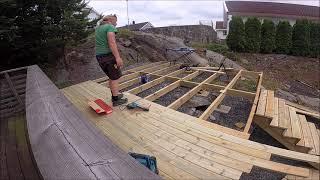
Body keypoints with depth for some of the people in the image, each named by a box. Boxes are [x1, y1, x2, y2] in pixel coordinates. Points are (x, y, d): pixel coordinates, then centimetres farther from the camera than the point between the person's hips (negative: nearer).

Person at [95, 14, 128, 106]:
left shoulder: (98, 28, 17)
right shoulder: (110, 27, -9)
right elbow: (112, 43, -22)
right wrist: (118, 57, -27)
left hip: (99, 56, 9)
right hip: (109, 55, -9)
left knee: (112, 77, 19)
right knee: (115, 78, 1)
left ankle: (115, 95, 29)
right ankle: (116, 100, 7)